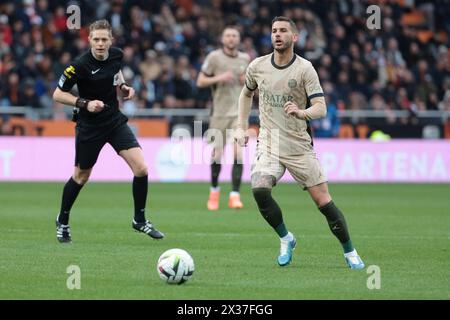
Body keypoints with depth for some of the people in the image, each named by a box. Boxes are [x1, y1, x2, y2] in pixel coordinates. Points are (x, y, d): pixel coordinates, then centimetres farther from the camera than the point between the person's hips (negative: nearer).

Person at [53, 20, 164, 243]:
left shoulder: (116, 55, -4)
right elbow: (58, 94, -13)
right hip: (89, 126, -4)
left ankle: (140, 220, 8)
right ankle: (62, 222, 35)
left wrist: (123, 86, 2)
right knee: (81, 176, 11)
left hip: (115, 121, 4)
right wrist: (84, 103, -25)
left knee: (141, 168, -10)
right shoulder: (80, 65, -21)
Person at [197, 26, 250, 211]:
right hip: (220, 111, -2)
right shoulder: (214, 57, -1)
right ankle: (214, 190, 24)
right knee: (217, 154, 0)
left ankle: (234, 195, -9)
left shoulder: (245, 59, 10)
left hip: (239, 111, 2)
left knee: (238, 153, -12)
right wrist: (218, 78, -16)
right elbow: (200, 81, 0)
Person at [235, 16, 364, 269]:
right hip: (268, 143, 2)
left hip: (299, 145, -2)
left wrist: (301, 112, -34)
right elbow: (247, 93, 24)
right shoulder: (257, 66, 3)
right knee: (259, 190, -23)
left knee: (324, 202, -5)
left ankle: (350, 253, 13)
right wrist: (242, 127, 19)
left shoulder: (305, 69, -7)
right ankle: (286, 240, 0)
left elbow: (321, 108, -14)